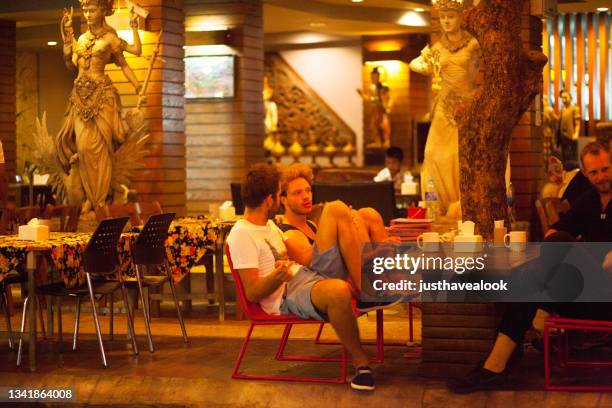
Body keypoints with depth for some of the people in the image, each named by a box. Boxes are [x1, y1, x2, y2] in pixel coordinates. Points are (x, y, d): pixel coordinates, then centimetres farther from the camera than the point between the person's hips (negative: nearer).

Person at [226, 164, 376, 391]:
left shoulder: (268, 224, 19)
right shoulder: (241, 235, -12)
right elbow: (252, 293, -15)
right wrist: (277, 276, -35)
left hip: (306, 274, 10)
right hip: (286, 295, -10)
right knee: (339, 291, -39)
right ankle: (360, 361, -23)